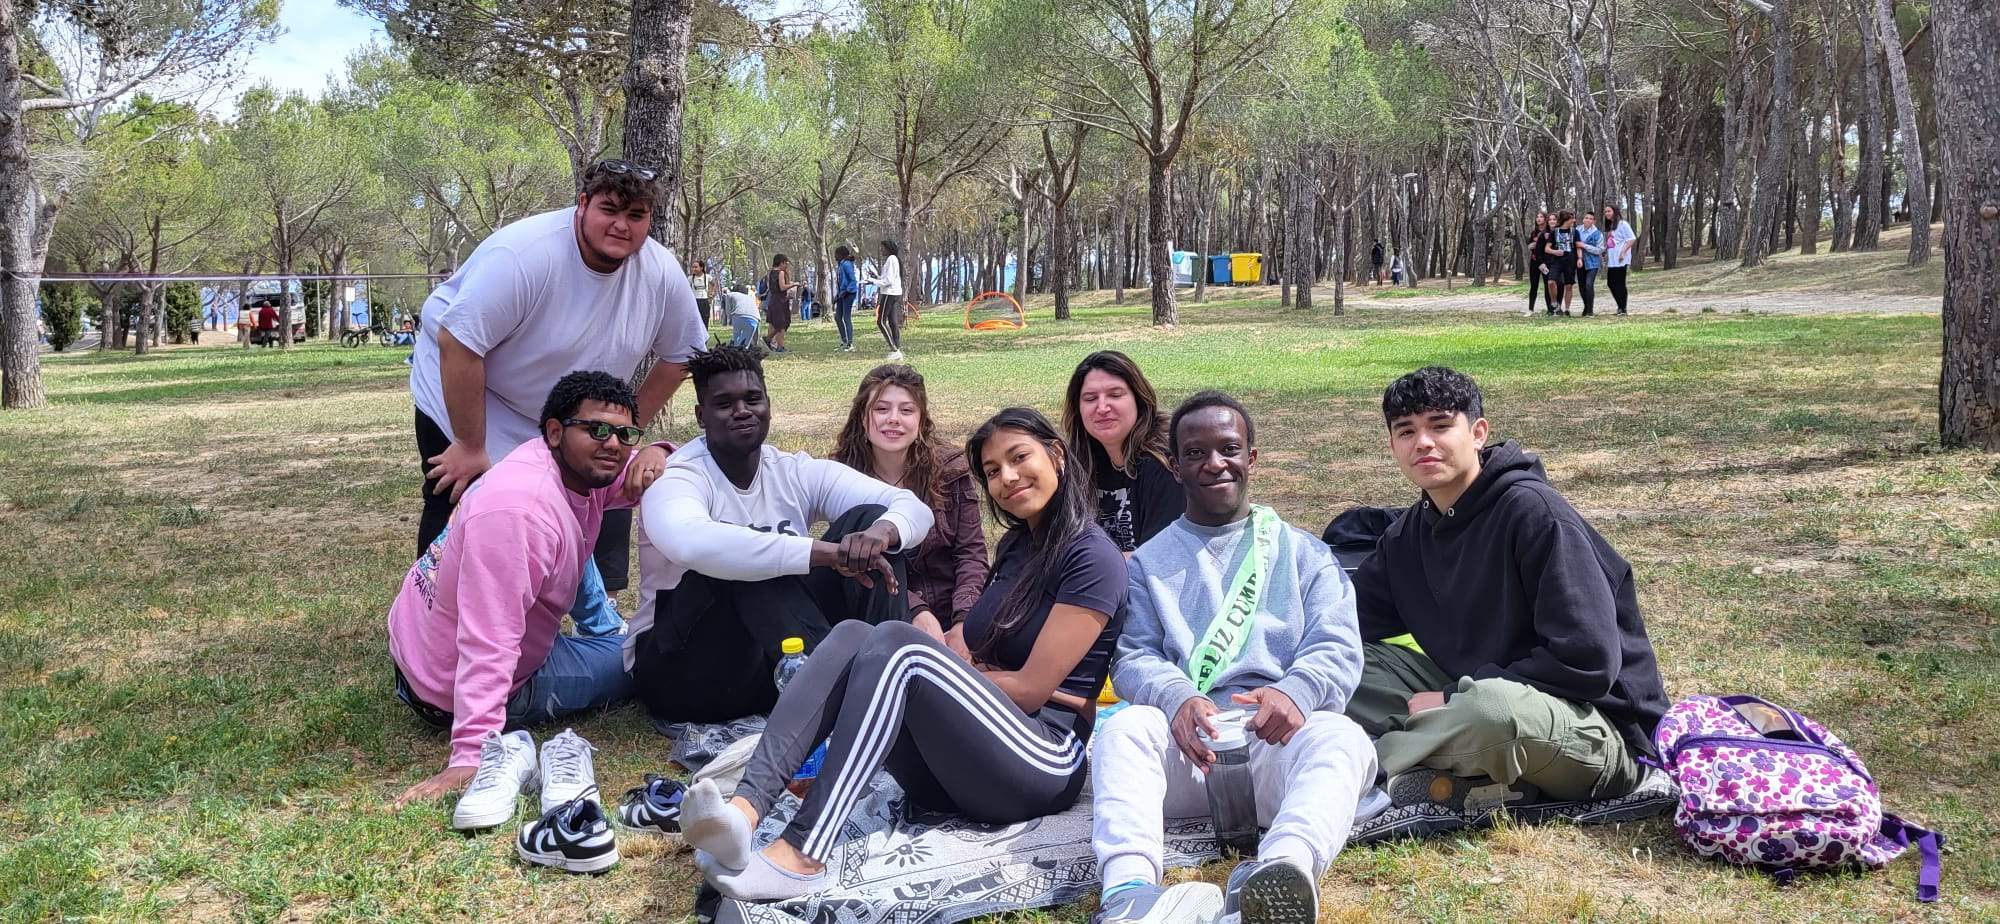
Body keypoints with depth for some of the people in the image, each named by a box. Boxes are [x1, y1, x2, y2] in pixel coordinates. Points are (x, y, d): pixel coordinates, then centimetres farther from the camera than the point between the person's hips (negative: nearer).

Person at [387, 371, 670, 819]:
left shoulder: (580, 471, -6)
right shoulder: (517, 510, -35)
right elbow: (489, 645, -39)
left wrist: (655, 454, -17)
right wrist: (469, 757, -43)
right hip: (452, 691, -8)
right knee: (633, 659, 4)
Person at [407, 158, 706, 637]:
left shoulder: (662, 274, -17)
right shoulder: (524, 254, -34)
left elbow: (680, 355, -1)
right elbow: (459, 345, -34)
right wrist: (471, 447, -28)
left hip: (562, 414, 5)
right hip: (461, 391, -5)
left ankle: (598, 620, 23)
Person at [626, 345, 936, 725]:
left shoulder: (797, 473, 1)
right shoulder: (677, 479, -15)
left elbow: (915, 508, -9)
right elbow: (693, 542, -42)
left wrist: (883, 530, -35)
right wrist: (829, 552, -44)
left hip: (780, 659, 5)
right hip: (681, 668, -5)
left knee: (868, 518, -9)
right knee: (748, 563, -33)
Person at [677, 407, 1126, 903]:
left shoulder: (1091, 555, -5)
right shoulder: (1016, 545, 21)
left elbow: (1031, 688, -9)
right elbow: (986, 666, 15)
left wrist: (941, 672, 2)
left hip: (1044, 764, -7)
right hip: (958, 764, 7)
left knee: (896, 644, -28)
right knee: (852, 636, -15)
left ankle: (801, 857, -41)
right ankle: (745, 808, -37)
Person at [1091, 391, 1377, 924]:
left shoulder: (1304, 553, 21)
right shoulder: (1151, 561, 23)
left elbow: (1337, 649, 7)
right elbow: (1133, 656, 8)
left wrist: (1295, 690, -18)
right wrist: (1177, 697, -17)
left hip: (1279, 738, 0)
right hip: (1189, 742, 1)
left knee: (1341, 737, -35)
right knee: (1123, 729, -32)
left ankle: (1281, 872, -64)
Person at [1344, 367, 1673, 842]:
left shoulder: (1533, 511, -16)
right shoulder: (1408, 536, 7)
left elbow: (1587, 661, -22)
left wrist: (1455, 698, -19)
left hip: (1599, 727, -7)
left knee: (1492, 708, -40)